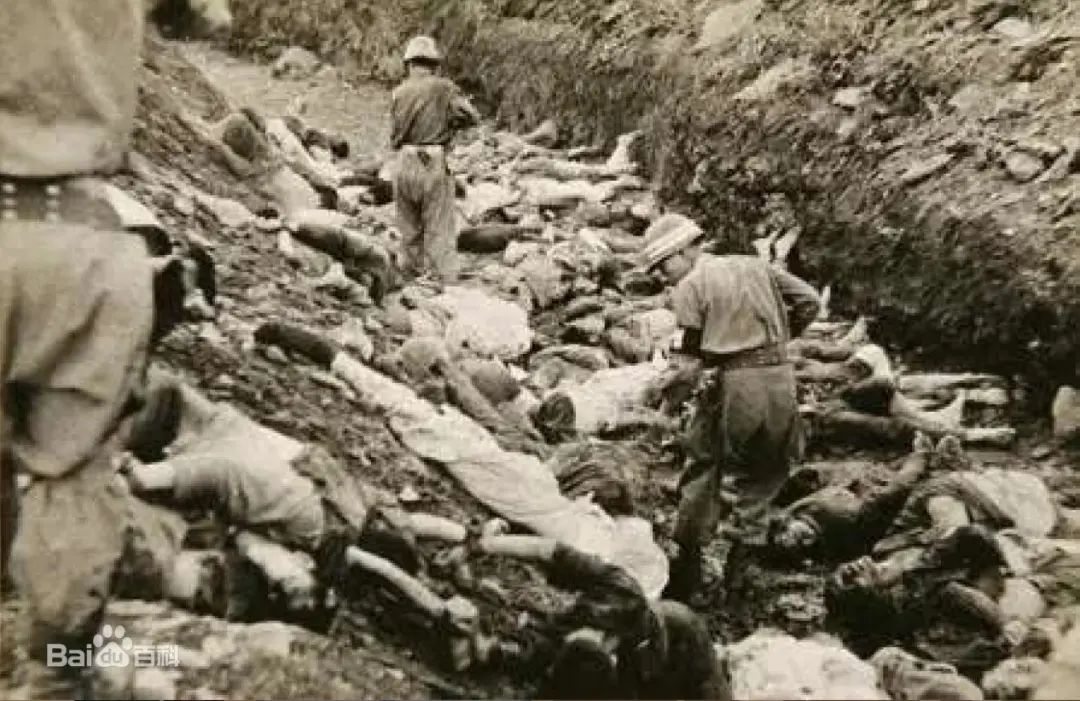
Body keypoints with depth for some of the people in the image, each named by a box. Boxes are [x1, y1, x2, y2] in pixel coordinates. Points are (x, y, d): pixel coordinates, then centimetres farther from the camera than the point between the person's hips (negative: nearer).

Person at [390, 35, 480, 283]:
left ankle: (414, 275, 22)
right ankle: (447, 281, -6)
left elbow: (395, 137, 7)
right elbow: (471, 116, -9)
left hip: (405, 166, 4)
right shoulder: (443, 87, -3)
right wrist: (449, 121, 9)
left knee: (410, 231, 15)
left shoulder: (399, 92, 7)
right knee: (440, 233, -2)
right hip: (434, 164, -3)